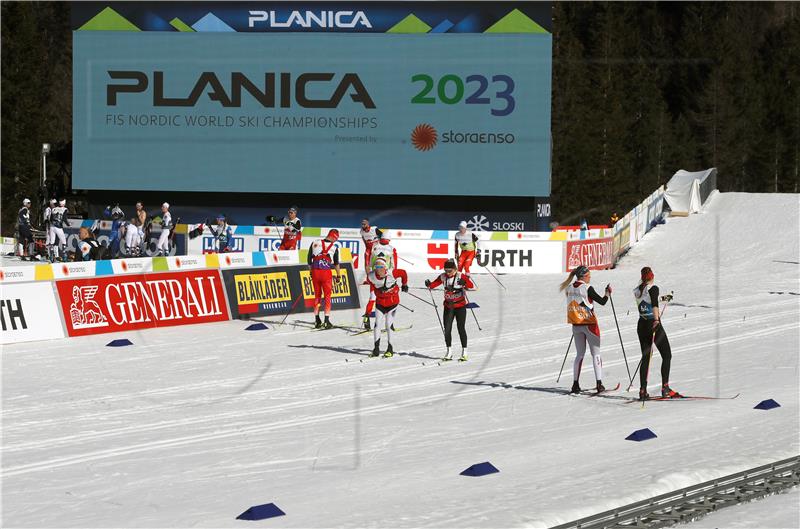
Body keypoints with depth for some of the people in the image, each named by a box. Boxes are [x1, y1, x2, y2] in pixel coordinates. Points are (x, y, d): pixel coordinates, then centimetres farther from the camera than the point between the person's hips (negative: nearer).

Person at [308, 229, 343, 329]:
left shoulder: (315, 243, 4)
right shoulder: (334, 248, -2)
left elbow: (309, 260, 8)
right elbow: (336, 264, 5)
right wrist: (338, 276, 19)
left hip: (315, 272, 3)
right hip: (326, 273, -3)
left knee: (317, 295, 15)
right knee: (327, 296, 7)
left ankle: (317, 320, 18)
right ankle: (327, 320, 2)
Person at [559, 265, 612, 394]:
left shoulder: (569, 288, 1)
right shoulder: (587, 289, -16)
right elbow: (602, 301, -11)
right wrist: (608, 292, 6)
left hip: (576, 325, 5)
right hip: (589, 324, -5)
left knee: (580, 354, 14)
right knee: (595, 354, 3)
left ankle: (575, 384, 9)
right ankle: (599, 384, -3)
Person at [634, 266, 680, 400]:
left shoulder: (638, 290, 9)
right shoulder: (653, 288, -10)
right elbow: (654, 304, -27)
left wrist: (662, 298, 43)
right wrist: (656, 320, -38)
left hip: (641, 325, 6)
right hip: (653, 324, -6)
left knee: (645, 357, 11)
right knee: (667, 355, 4)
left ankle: (643, 391, 4)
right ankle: (665, 388, -6)